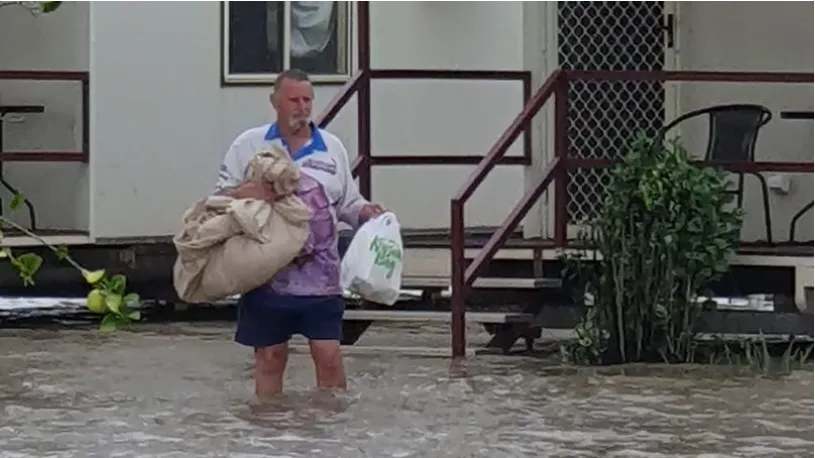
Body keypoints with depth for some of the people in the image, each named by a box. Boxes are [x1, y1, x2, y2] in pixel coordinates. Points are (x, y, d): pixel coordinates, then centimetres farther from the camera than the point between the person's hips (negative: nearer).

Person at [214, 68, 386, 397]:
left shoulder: (332, 147, 9)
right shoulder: (249, 145, 3)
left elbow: (347, 204, 13)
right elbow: (219, 197, 3)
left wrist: (366, 212, -8)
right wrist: (245, 193, -18)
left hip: (320, 277, 1)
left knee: (329, 355, -2)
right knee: (270, 357, 7)